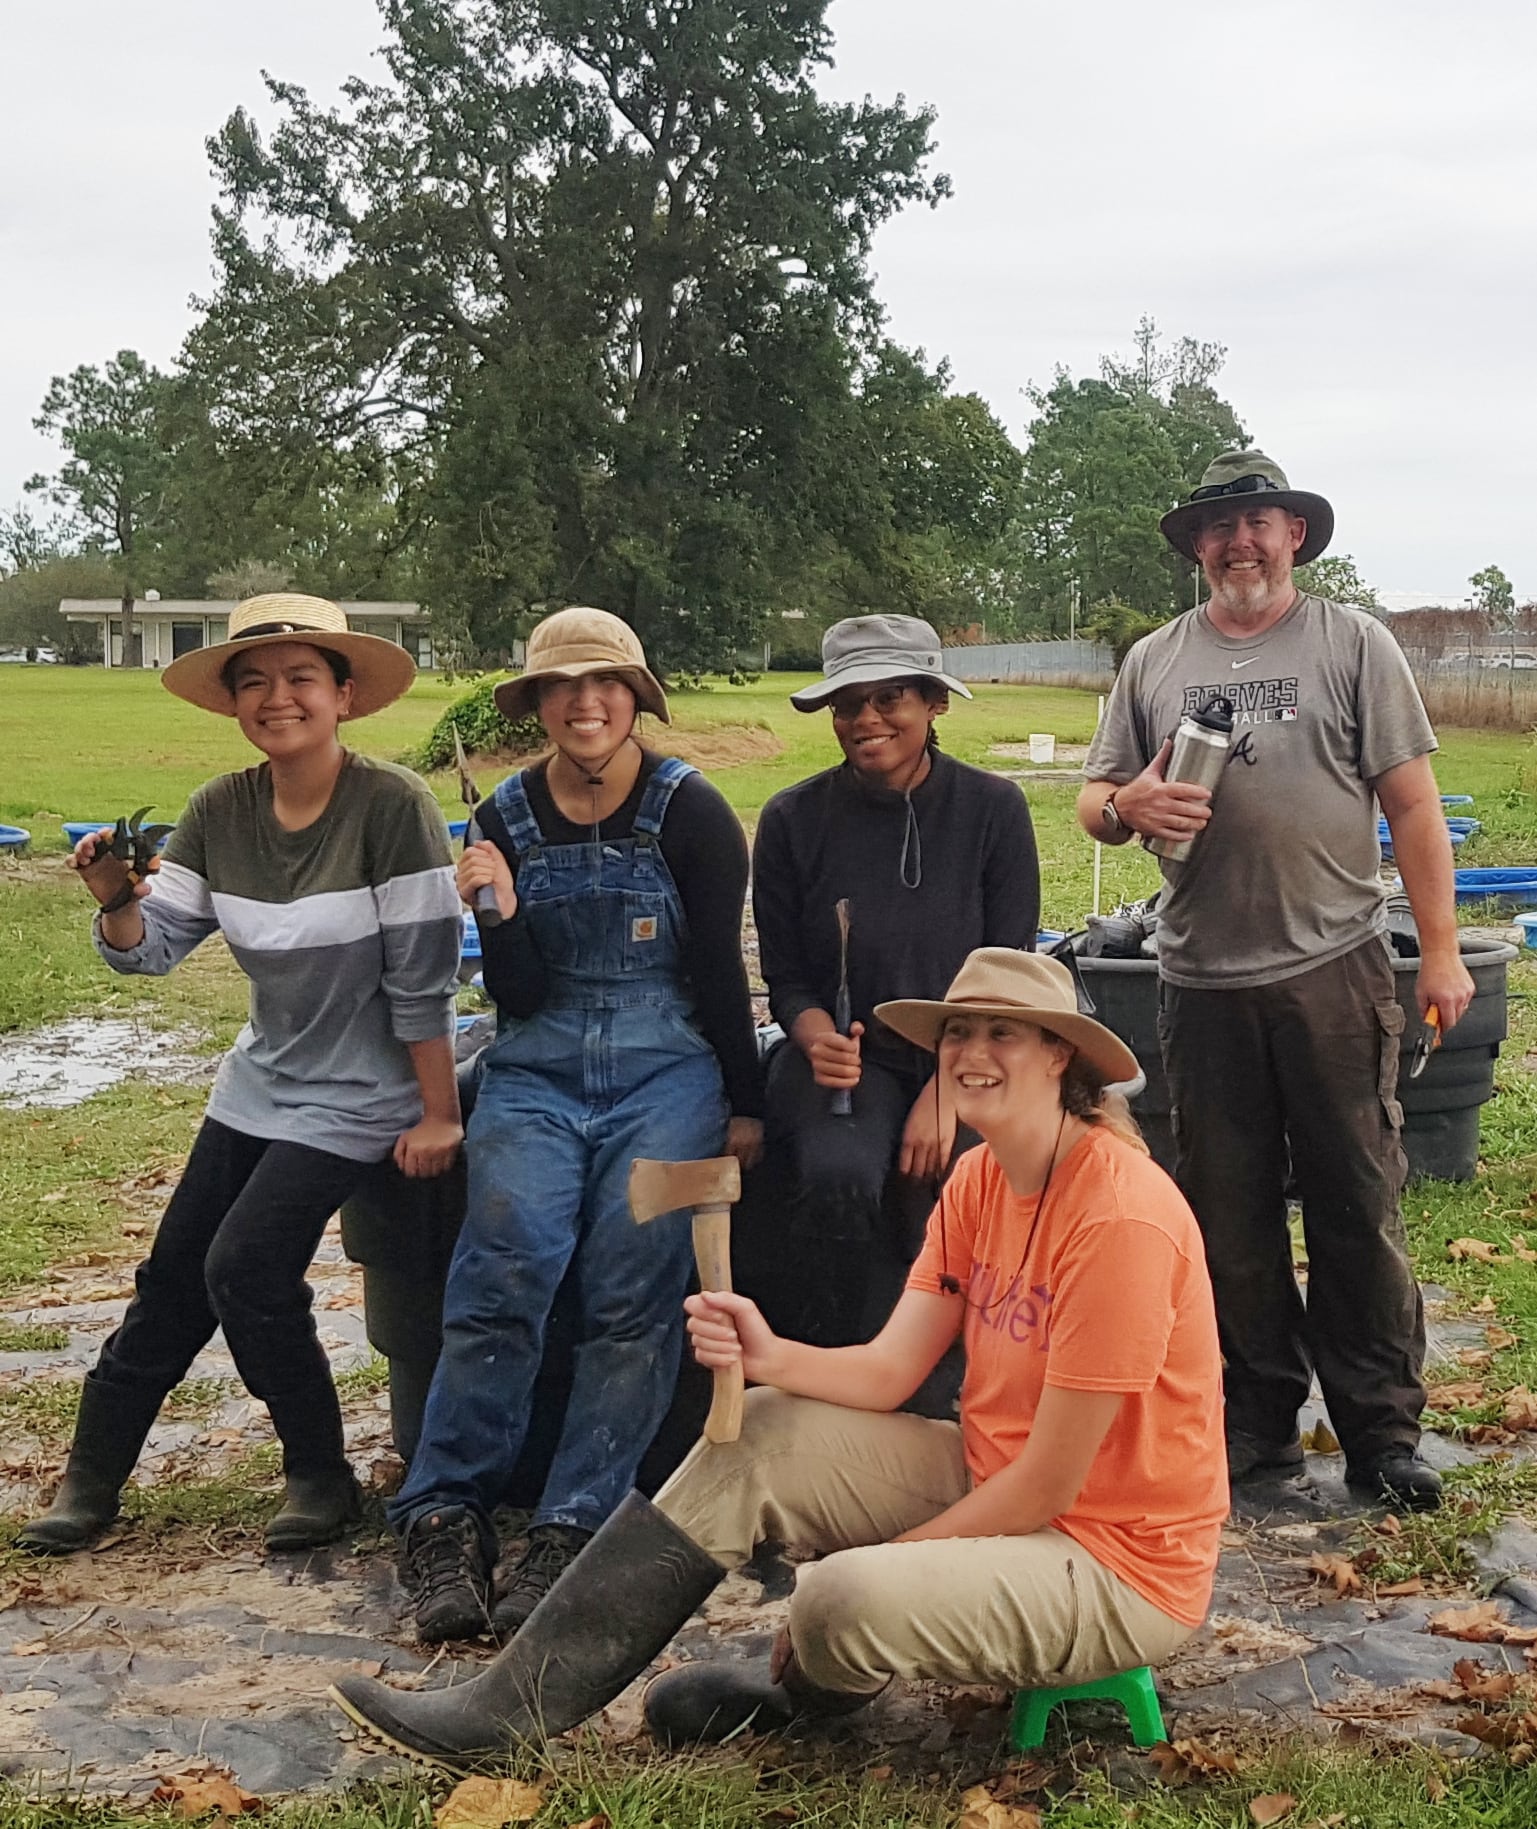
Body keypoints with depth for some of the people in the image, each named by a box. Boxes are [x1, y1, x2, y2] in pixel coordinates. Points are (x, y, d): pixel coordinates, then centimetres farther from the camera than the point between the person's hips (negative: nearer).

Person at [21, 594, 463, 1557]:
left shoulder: (392, 806, -22)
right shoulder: (220, 811, -4)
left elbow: (422, 978, -20)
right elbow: (152, 948, -2)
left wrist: (439, 1115, -16)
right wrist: (117, 898, -23)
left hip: (360, 1093, -6)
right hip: (263, 1075, 6)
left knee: (247, 1268, -13)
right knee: (174, 1272, 9)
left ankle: (321, 1476, 9)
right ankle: (93, 1474, 25)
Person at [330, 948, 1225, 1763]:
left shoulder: (1119, 1216, -25)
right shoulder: (979, 1179, 3)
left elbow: (1050, 1483, -23)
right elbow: (890, 1372, -3)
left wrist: (880, 1561, -16)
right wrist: (771, 1356, -22)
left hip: (1117, 1555, -8)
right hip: (995, 1480, 8)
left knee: (843, 1602, -30)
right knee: (757, 1437, -1)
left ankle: (810, 1685, 11)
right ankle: (526, 1698, 4)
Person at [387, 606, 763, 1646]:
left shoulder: (688, 811, -1)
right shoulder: (508, 819, 7)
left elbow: (720, 969, 2)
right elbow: (518, 996, 4)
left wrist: (744, 1106, 2)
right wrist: (500, 915, -14)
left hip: (666, 1071, -2)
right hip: (538, 1072, 2)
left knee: (633, 1287, -19)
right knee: (505, 1263, -21)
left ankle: (572, 1527, -15)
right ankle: (448, 1513, -15)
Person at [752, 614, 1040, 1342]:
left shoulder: (993, 808, -2)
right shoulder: (793, 819, -1)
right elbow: (785, 979, 5)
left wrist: (947, 1091, -15)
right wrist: (818, 1040, -18)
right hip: (850, 1056, 0)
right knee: (838, 1175, -32)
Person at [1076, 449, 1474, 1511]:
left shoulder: (1352, 644, 4)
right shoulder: (1155, 662, 12)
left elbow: (1413, 804, 1)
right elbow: (1095, 804, 14)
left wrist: (1441, 950, -5)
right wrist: (1128, 805, -11)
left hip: (1335, 973, -3)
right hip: (1204, 983, 3)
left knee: (1358, 1208, 2)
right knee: (1229, 1219, 10)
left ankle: (1382, 1429, 14)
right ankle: (1261, 1416, 23)